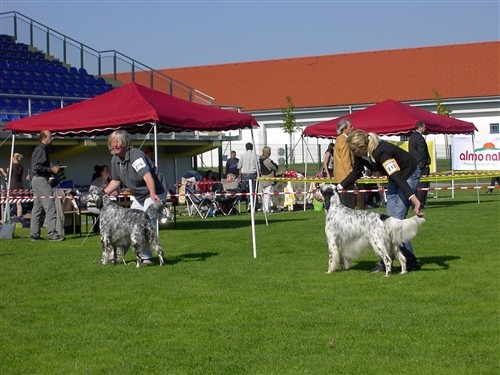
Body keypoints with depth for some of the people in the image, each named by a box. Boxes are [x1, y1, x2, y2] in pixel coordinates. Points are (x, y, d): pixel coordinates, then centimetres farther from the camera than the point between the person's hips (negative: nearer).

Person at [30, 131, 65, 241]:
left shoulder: (38, 149, 18)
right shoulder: (41, 150, -13)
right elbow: (37, 167, -21)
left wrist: (52, 168, 14)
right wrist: (51, 170, -15)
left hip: (36, 180, 11)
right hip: (41, 179, -11)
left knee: (37, 209, 11)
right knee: (50, 208, -10)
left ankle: (35, 234, 12)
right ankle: (52, 234, -13)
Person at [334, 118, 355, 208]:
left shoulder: (340, 139, 19)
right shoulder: (344, 140, -12)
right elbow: (346, 160, -17)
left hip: (341, 177, 10)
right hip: (346, 176, -10)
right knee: (348, 204, -11)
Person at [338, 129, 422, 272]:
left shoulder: (381, 152, -36)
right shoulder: (361, 154, -12)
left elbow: (397, 176, -44)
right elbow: (355, 173, 4)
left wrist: (413, 198, -52)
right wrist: (337, 188, -2)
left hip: (408, 175, -9)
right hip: (394, 176, 9)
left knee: (397, 218, -12)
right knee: (390, 218, 4)